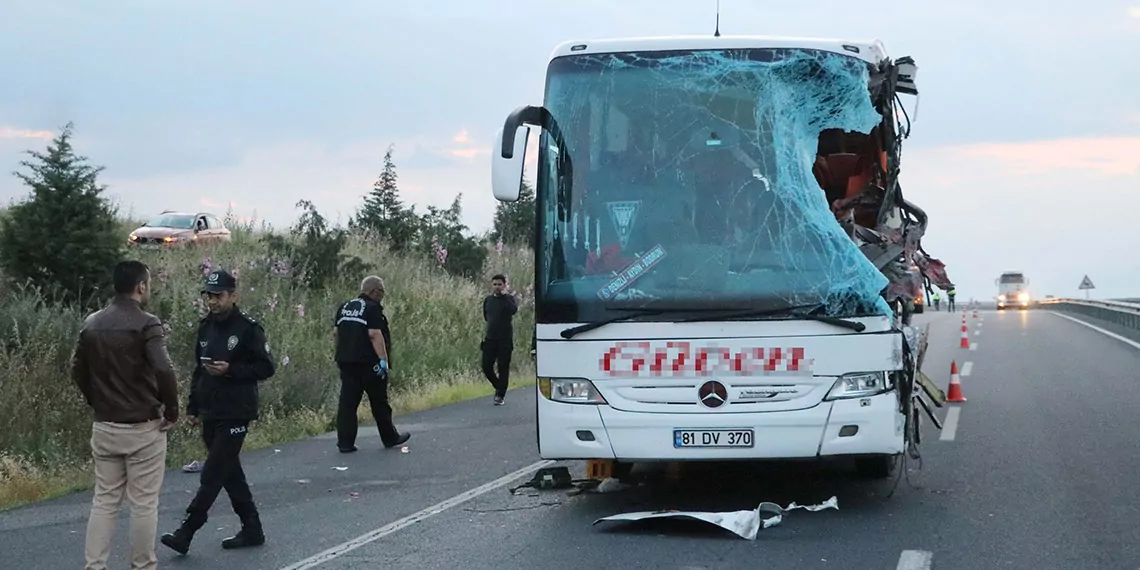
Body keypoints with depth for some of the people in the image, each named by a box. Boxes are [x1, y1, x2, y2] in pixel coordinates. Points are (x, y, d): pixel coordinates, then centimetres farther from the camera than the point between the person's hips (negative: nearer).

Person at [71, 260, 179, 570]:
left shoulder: (92, 323, 6)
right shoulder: (146, 324, -14)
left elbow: (78, 369, 13)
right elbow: (164, 371, -24)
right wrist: (171, 411, -11)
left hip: (104, 427, 6)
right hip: (143, 428, -6)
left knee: (104, 500, 10)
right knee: (144, 503, 4)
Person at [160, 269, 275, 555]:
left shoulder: (248, 328, -9)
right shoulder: (206, 327, 12)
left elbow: (266, 368, -10)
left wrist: (230, 370, -20)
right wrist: (193, 407, 15)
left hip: (235, 415, -8)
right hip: (210, 414, 8)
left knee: (213, 474, -9)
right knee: (230, 472, 12)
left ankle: (186, 533, -10)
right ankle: (252, 529, 21)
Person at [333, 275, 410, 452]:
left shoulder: (344, 307, 13)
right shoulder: (372, 309, -10)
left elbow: (336, 333, 16)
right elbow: (375, 334, -19)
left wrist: (339, 353, 24)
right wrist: (383, 359, -20)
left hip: (346, 362, 6)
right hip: (369, 363, -6)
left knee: (347, 403, 3)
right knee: (379, 403, 8)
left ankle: (345, 442, -2)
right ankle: (390, 438, 20)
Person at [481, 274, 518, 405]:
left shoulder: (509, 298, -2)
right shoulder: (488, 300, 12)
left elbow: (514, 310, -24)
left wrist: (505, 296, -20)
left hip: (505, 340, -4)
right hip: (490, 339, 4)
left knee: (503, 368, -3)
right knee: (486, 367, 0)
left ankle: (500, 396, 3)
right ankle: (499, 387, 24)